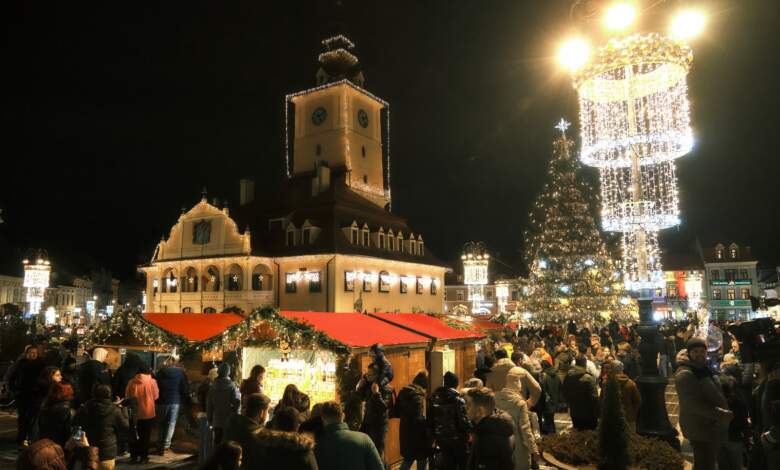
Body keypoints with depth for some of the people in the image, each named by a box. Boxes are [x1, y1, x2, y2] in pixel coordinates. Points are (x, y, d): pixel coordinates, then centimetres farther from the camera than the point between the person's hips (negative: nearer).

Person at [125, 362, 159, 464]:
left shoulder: (132, 382, -7)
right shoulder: (152, 381, -12)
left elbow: (127, 396, 4)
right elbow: (156, 396, -2)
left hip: (135, 413, 2)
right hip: (148, 413, -2)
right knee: (146, 436, 9)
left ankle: (134, 456, 20)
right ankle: (143, 456, 11)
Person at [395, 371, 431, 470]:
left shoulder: (403, 392, 4)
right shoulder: (418, 396, -20)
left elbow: (397, 412, 10)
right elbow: (419, 419, -25)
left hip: (406, 432, 7)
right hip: (417, 434, -7)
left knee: (408, 459, 20)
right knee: (422, 460, 10)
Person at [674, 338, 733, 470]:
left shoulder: (701, 369, 12)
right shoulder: (685, 374, -21)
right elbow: (693, 403, -29)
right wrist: (720, 414, -32)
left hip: (710, 427, 10)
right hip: (700, 429, -10)